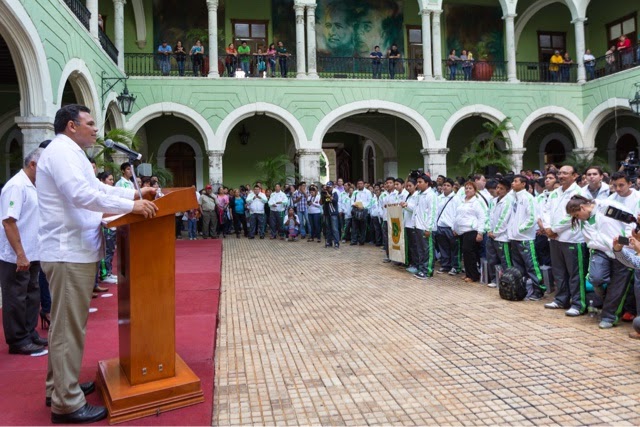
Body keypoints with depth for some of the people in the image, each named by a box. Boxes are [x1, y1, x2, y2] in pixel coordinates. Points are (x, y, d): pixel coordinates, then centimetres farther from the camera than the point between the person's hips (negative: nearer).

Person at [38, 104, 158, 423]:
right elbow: (83, 195, -28)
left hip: (72, 250, 11)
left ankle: (59, 386, 32)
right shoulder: (62, 151, -15)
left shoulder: (69, 153, 19)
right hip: (69, 252, -11)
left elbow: (97, 187, 23)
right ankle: (67, 403, 3)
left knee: (64, 324, 19)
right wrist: (131, 206, -24)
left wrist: (136, 193, 15)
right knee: (69, 327, -5)